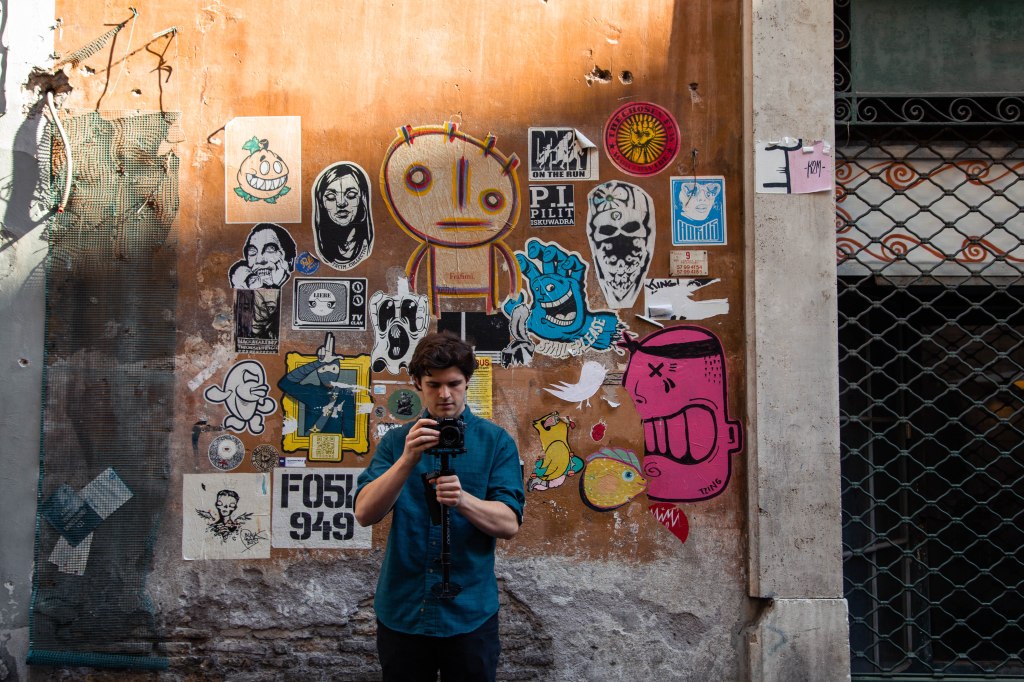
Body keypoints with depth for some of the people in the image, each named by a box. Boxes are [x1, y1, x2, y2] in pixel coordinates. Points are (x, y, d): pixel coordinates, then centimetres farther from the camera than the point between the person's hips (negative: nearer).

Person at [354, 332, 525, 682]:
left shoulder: (496, 441, -2)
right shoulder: (396, 440, 2)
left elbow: (509, 523, -9)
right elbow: (364, 513, -10)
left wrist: (462, 499, -28)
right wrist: (407, 460, -25)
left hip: (470, 612, -1)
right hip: (400, 609, 1)